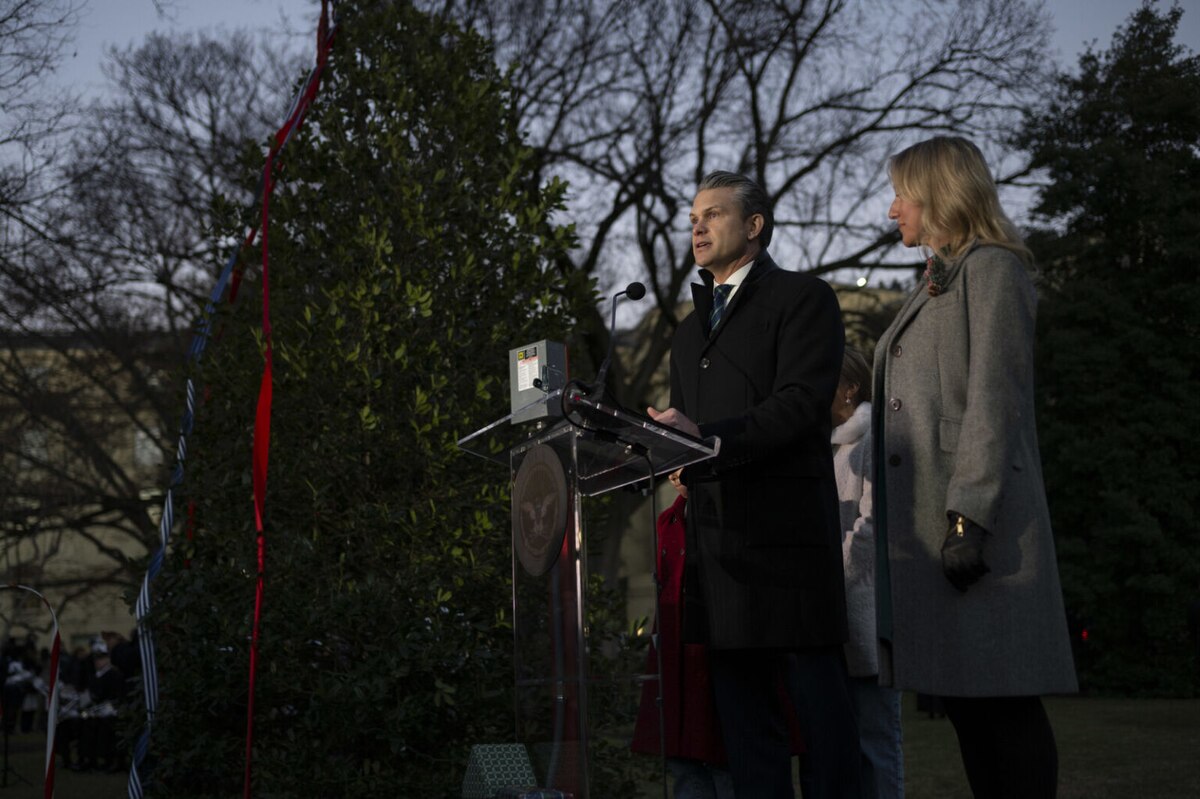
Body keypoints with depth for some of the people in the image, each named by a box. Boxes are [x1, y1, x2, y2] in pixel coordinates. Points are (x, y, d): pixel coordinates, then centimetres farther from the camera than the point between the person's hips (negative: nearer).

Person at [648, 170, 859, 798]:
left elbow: (801, 404, -11)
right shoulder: (690, 330, 26)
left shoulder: (803, 298, 2)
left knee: (817, 695, -4)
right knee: (740, 709, 6)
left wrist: (708, 438, -22)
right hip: (714, 533, 7)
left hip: (786, 530, -7)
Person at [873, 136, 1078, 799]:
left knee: (1001, 705, -7)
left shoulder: (991, 269, -3)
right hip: (922, 521, 9)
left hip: (974, 519, -9)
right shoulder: (936, 284, 24)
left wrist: (968, 518, -20)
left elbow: (993, 401, -13)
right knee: (961, 702, 8)